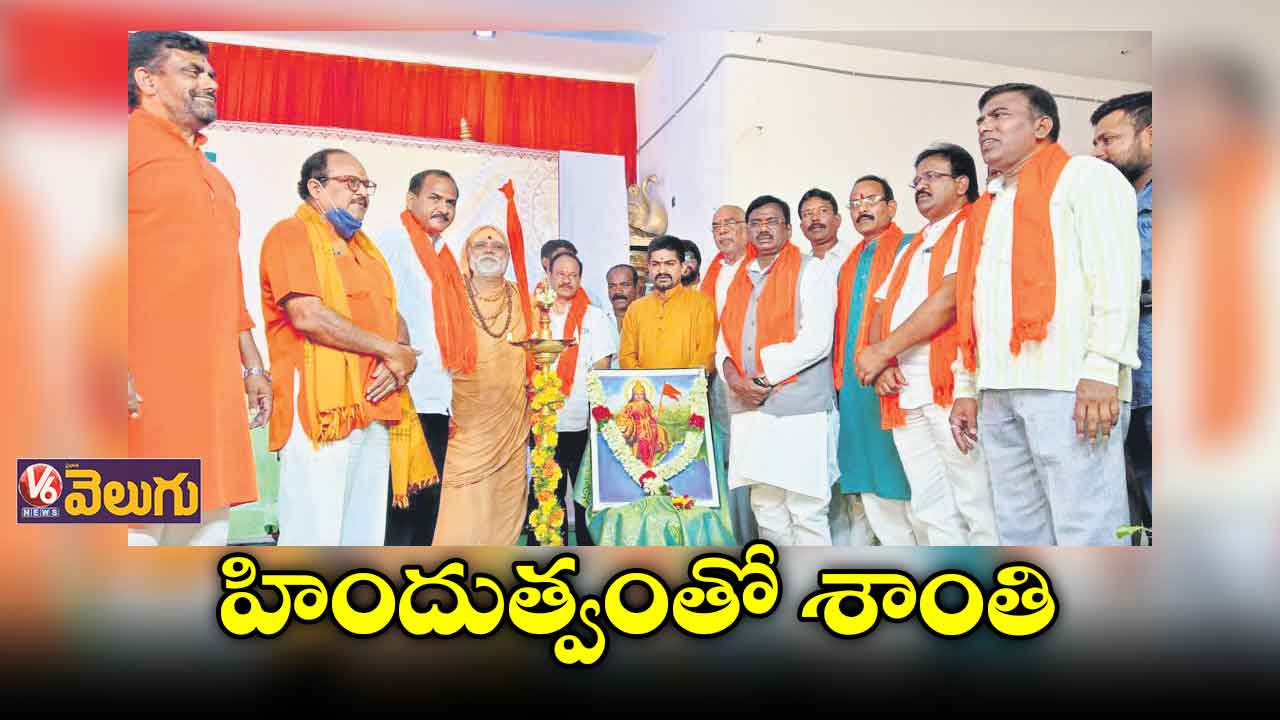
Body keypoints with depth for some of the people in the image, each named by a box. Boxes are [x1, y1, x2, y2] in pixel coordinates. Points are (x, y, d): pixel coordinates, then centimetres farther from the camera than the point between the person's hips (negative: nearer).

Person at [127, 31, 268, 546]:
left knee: (209, 524, 8)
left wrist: (253, 366, 22)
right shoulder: (135, 142, -1)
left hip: (215, 387, 8)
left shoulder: (213, 176, 25)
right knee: (138, 527, -6)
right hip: (147, 384, -8)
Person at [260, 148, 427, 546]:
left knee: (367, 535, 11)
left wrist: (398, 358, -4)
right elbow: (308, 316, -16)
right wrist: (391, 351, -9)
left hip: (374, 409, 8)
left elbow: (395, 316, 19)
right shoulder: (291, 234, -2)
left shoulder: (364, 246, 23)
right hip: (321, 410, -8)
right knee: (315, 533, -7)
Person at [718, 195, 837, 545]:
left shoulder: (810, 271, 0)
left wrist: (763, 377, -11)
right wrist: (732, 374, -6)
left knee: (806, 511, -4)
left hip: (797, 407, -6)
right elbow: (725, 337, 14)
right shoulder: (740, 279, 19)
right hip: (750, 410, 6)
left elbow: (816, 341, -11)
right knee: (766, 508, 11)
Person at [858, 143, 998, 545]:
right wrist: (882, 363, -2)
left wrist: (883, 350, -11)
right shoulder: (912, 248, 27)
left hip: (951, 384, -7)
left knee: (978, 505, -6)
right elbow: (881, 308, 18)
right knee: (933, 510, 8)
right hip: (902, 392, 8)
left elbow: (950, 298, -13)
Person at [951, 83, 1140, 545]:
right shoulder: (988, 207, 26)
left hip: (1067, 385, -7)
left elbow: (1115, 274, -8)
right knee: (1018, 531, 8)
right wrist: (966, 387, 16)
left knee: (1085, 531, -8)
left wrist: (1101, 369, -18)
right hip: (998, 393, 7)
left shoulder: (1083, 176, 5)